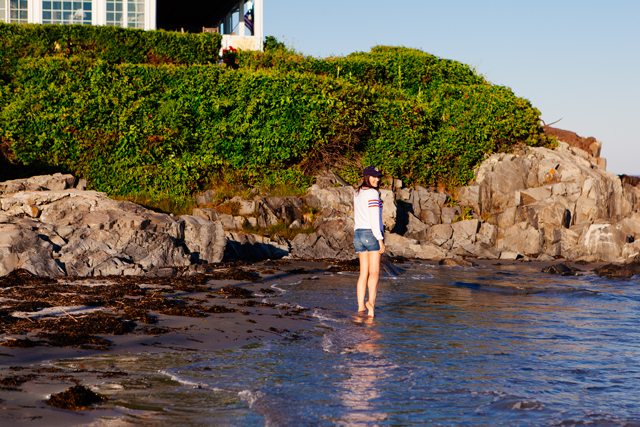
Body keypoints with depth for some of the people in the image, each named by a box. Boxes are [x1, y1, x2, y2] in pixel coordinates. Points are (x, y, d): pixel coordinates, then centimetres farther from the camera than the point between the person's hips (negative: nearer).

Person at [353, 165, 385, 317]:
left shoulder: (357, 193, 14)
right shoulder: (372, 193, -12)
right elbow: (374, 219, -18)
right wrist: (380, 240, -17)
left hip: (358, 234, 8)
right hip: (372, 234, -8)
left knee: (364, 273, 8)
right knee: (374, 272, -11)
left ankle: (360, 306, 3)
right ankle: (371, 302, -26)